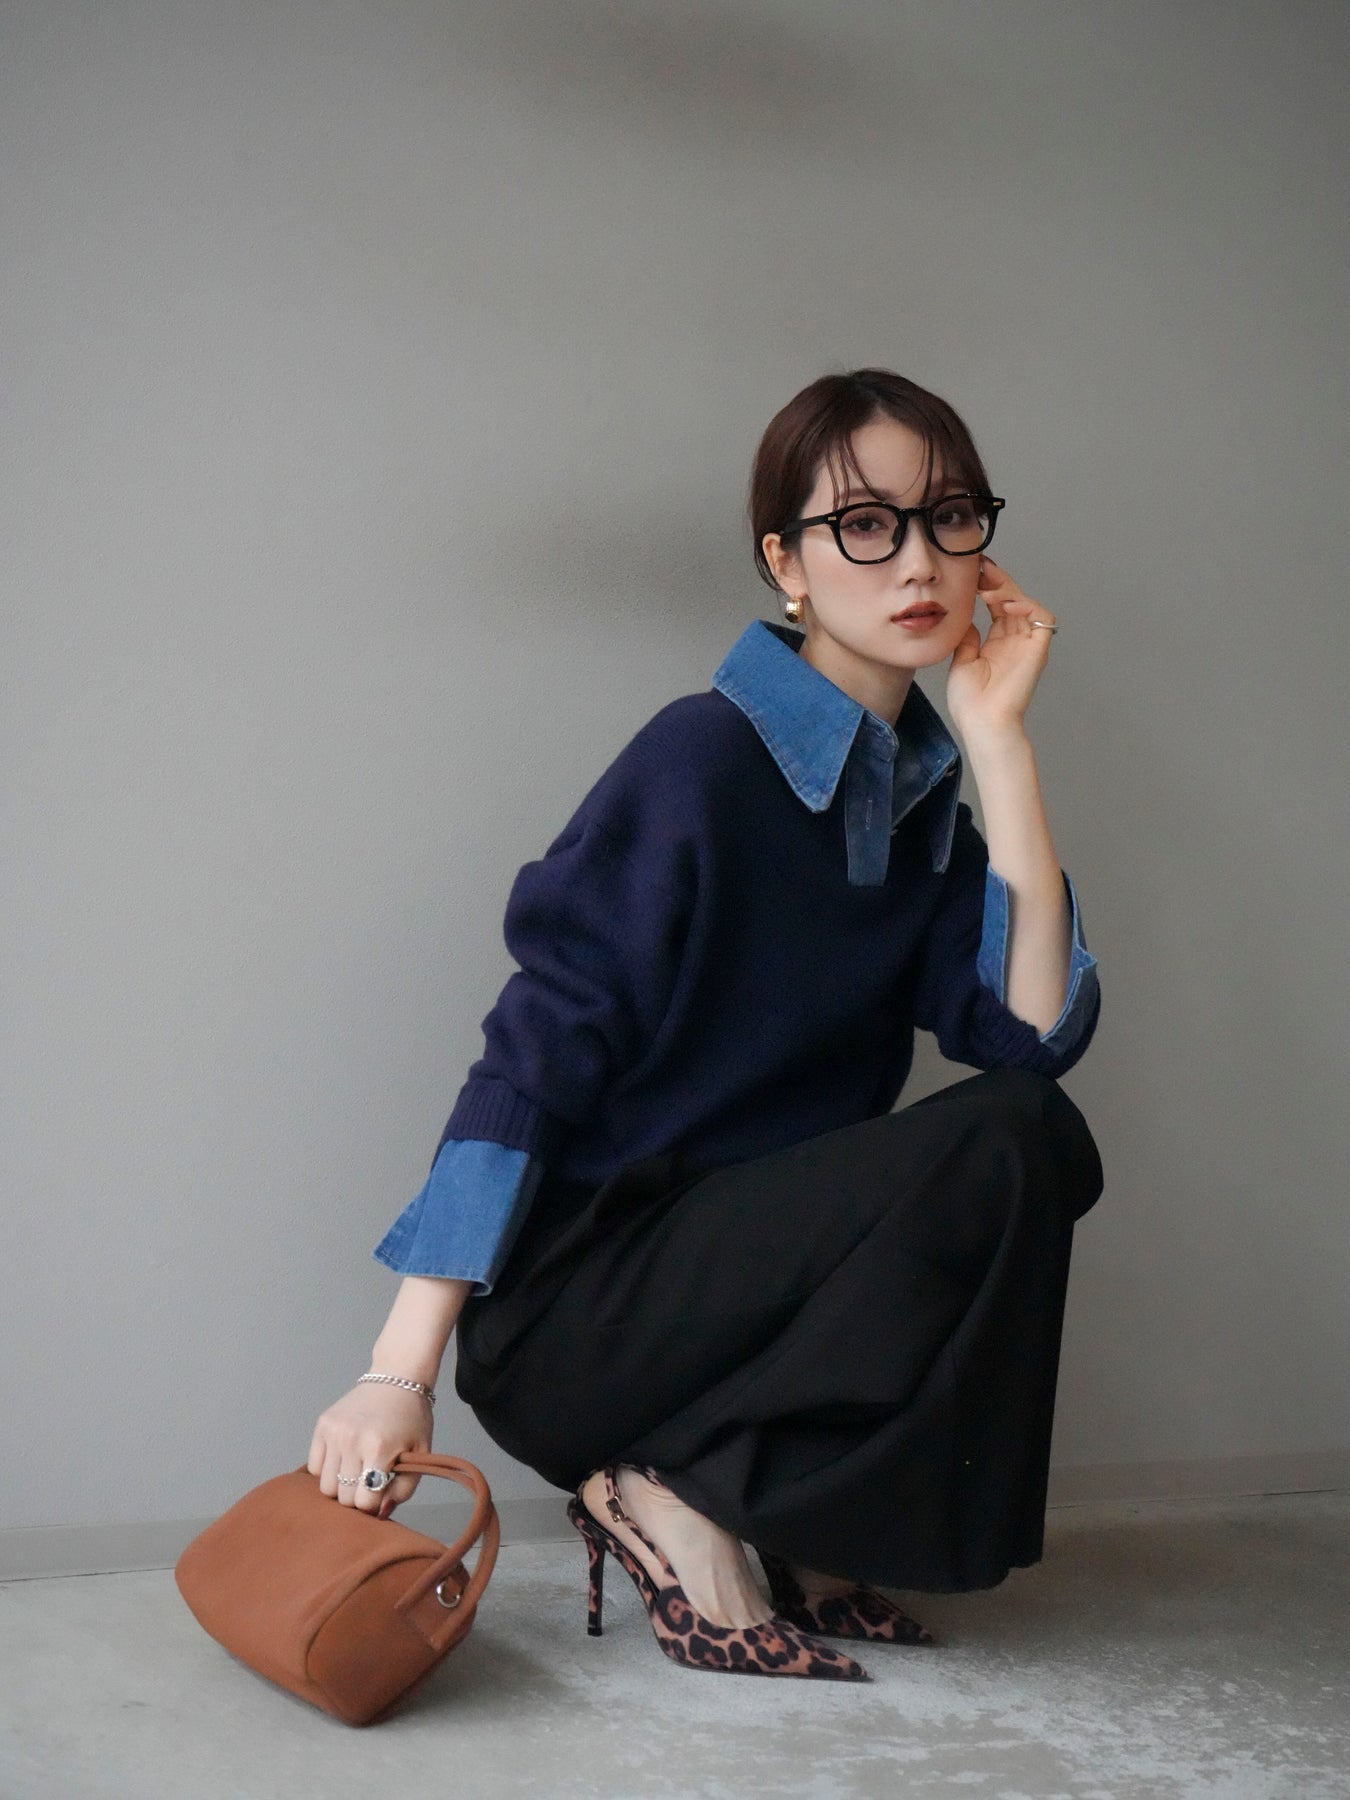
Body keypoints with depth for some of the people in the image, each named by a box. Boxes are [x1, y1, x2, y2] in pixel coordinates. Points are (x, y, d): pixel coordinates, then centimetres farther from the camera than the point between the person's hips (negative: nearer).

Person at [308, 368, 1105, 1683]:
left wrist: (998, 740, -10)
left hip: (752, 1262, 7)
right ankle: (672, 1499, -10)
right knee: (995, 1147, -22)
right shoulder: (704, 760, -15)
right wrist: (400, 1373, -24)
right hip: (566, 1310, -7)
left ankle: (800, 1523, 2)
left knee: (1041, 1143, -10)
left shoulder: (917, 787, 7)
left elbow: (1035, 1030, -7)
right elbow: (529, 1061, -19)